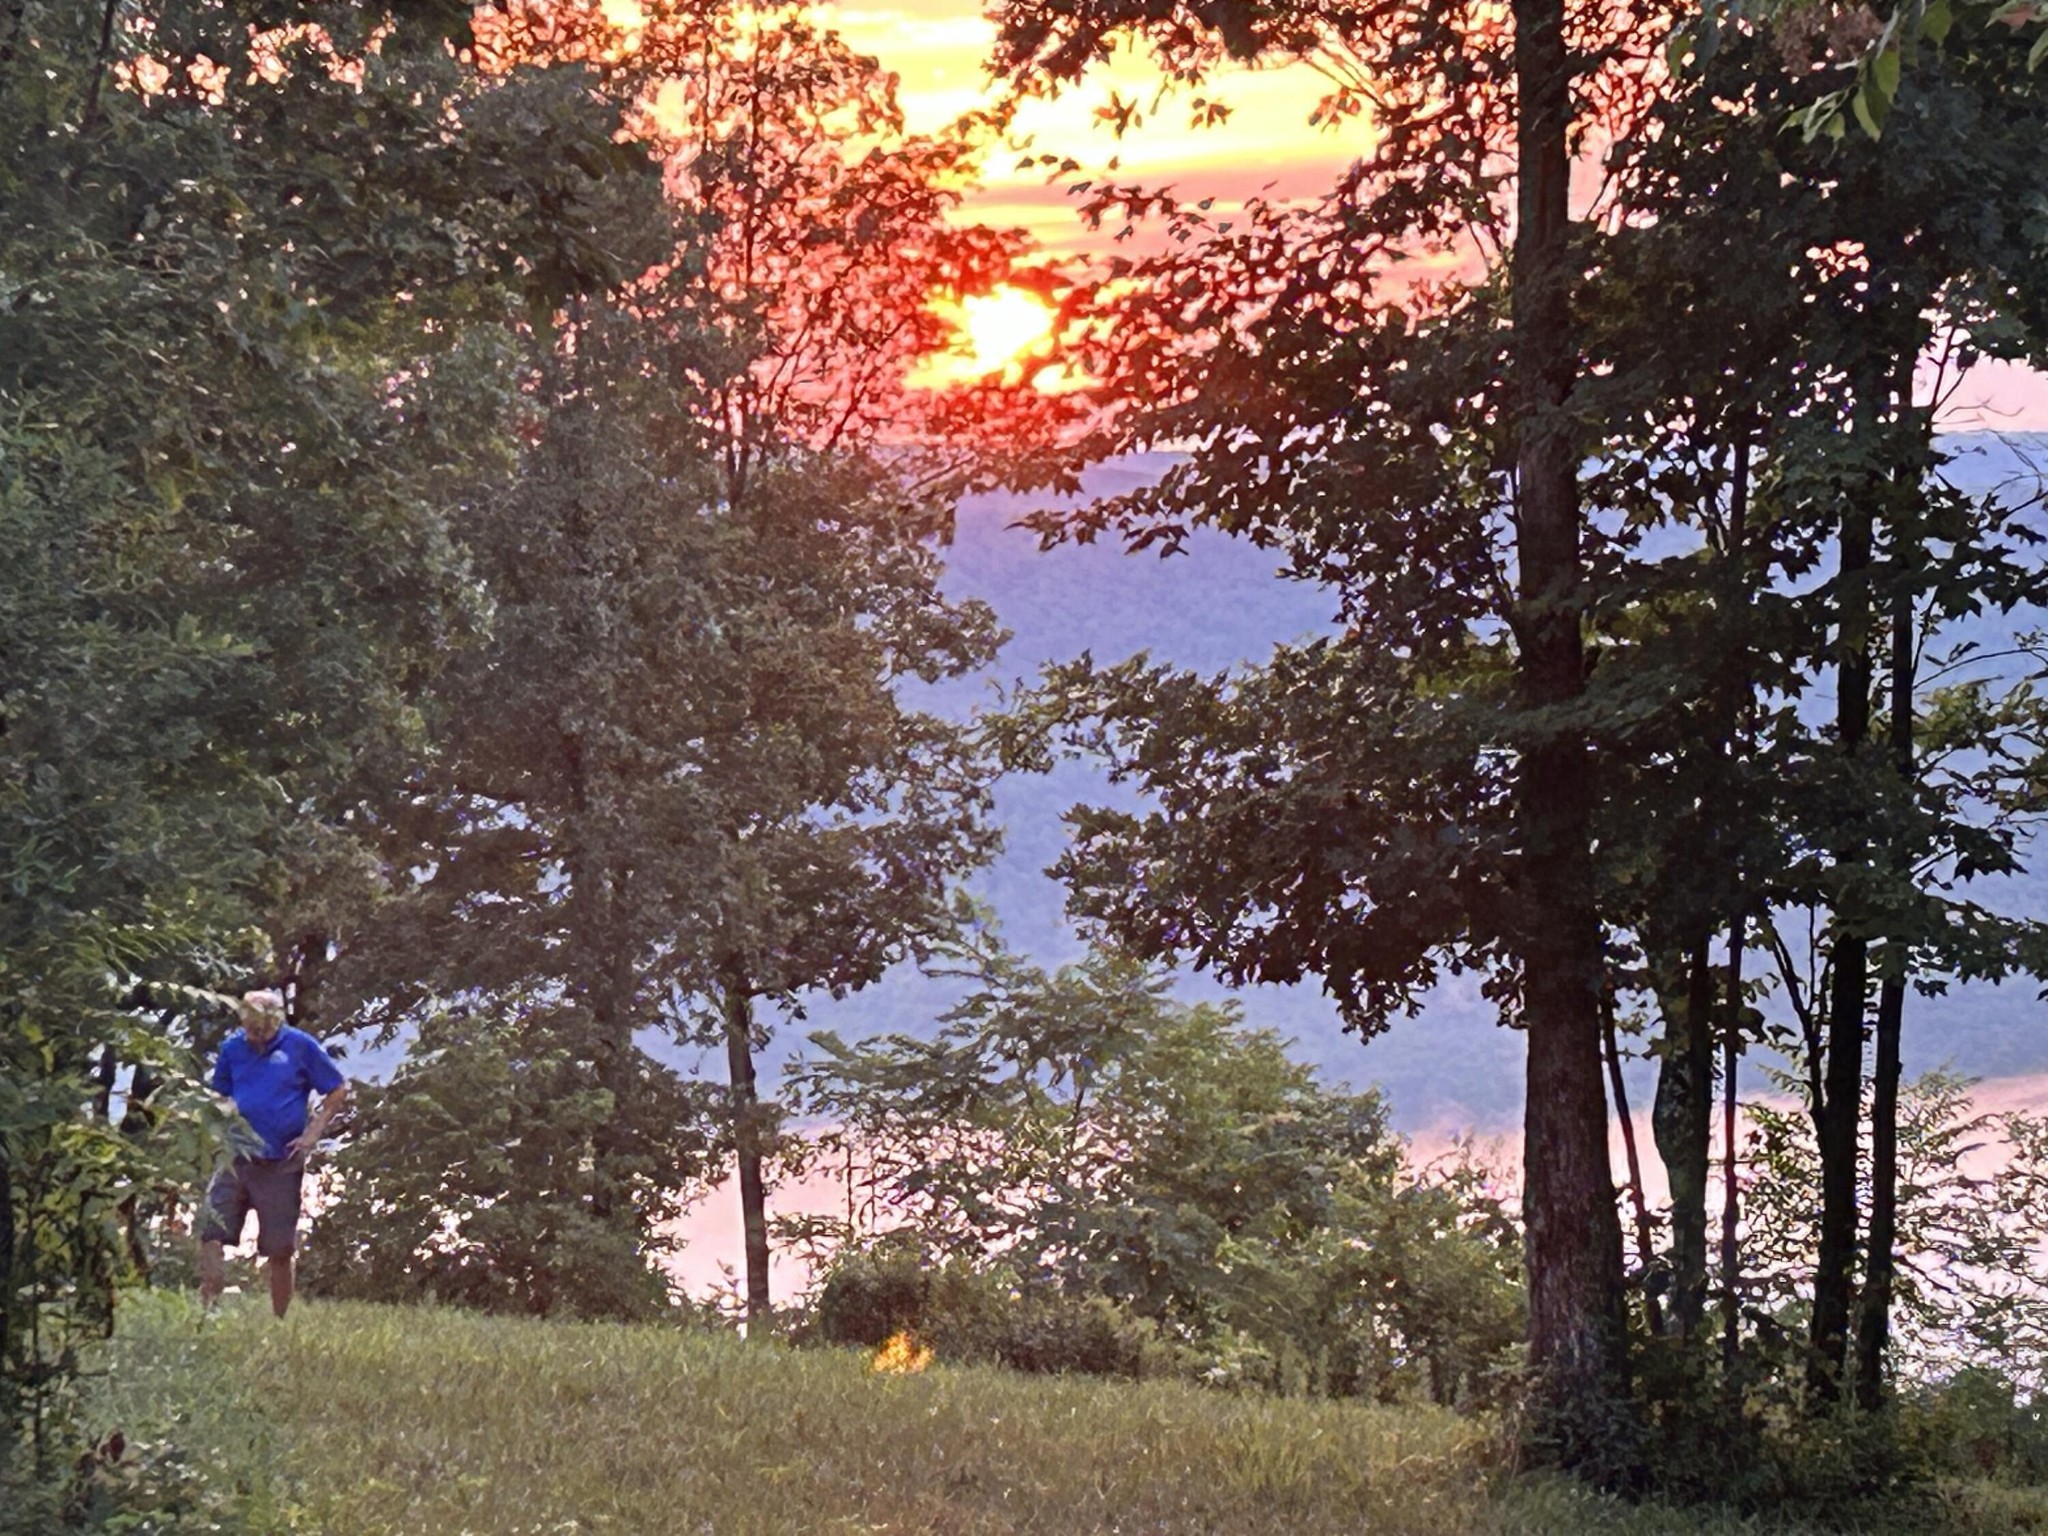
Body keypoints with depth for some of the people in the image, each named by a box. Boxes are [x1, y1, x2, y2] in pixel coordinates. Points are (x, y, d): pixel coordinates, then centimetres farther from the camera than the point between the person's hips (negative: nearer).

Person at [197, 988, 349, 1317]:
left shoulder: (300, 1046, -3)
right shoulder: (233, 1047, 5)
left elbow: (338, 1091, 3)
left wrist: (314, 1132, -5)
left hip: (281, 1165, -2)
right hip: (236, 1159, 2)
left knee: (280, 1251, 4)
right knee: (210, 1234, -11)